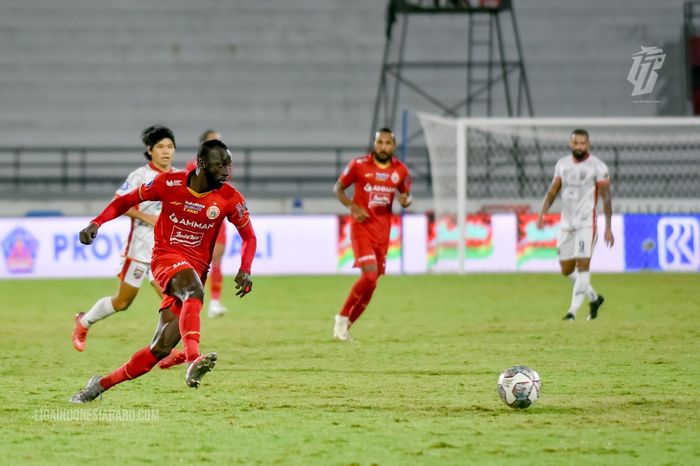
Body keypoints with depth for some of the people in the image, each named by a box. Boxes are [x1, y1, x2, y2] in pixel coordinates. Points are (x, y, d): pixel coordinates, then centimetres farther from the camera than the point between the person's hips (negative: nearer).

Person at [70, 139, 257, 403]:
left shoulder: (229, 198, -3)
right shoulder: (170, 183, -6)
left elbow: (249, 237, 7)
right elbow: (127, 200, 6)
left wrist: (245, 270, -11)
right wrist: (96, 223, -8)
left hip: (196, 269, 2)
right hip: (166, 257, -2)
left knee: (161, 348, -5)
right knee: (194, 290, -37)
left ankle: (102, 384, 12)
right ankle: (193, 361, -56)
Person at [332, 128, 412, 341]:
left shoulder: (400, 170, 3)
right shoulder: (359, 164, -6)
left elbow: (407, 194, 17)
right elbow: (338, 188, 3)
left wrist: (405, 200, -8)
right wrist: (353, 207, -14)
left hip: (383, 229, 5)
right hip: (362, 226, -5)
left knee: (371, 283, 6)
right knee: (369, 275, -19)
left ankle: (346, 325, 20)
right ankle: (342, 317, -3)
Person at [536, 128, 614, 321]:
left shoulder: (597, 166, -6)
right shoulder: (562, 164, 9)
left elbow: (606, 198, -7)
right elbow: (552, 191, 11)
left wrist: (608, 228, -12)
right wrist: (542, 213, -5)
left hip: (586, 223, -6)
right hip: (566, 224, 6)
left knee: (583, 265, -14)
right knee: (567, 270, 9)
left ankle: (573, 310, -14)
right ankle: (594, 298, 29)